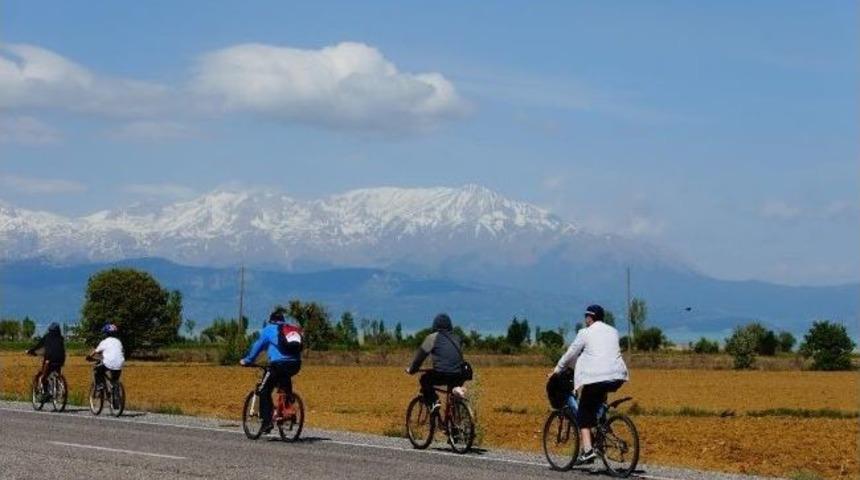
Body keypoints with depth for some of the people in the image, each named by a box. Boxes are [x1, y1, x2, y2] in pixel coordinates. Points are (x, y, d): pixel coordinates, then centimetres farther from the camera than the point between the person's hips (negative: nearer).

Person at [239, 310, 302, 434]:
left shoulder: (269, 330, 11)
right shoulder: (293, 329, 24)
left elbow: (257, 346, 12)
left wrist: (246, 361, 24)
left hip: (279, 364, -5)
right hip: (296, 365, 5)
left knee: (264, 391, 7)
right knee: (285, 377, 37)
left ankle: (267, 422, -3)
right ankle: (289, 404, 22)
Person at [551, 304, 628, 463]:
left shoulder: (585, 333, 2)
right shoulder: (613, 332, 19)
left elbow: (571, 354, 8)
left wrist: (557, 370, 23)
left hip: (596, 378, -6)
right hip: (617, 378, 6)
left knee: (584, 414, 4)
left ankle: (587, 450, -10)